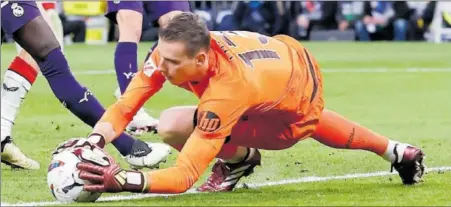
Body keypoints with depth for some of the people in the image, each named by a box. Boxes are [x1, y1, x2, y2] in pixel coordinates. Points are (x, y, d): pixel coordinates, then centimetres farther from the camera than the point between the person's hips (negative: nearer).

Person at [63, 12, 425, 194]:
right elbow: (124, 108, -28)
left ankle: (238, 159, 9)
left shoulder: (226, 91, -48)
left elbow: (184, 177, -51)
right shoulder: (173, 51, -32)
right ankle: (397, 152, 62)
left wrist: (123, 180, -64)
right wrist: (92, 143, -47)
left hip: (298, 102, -7)